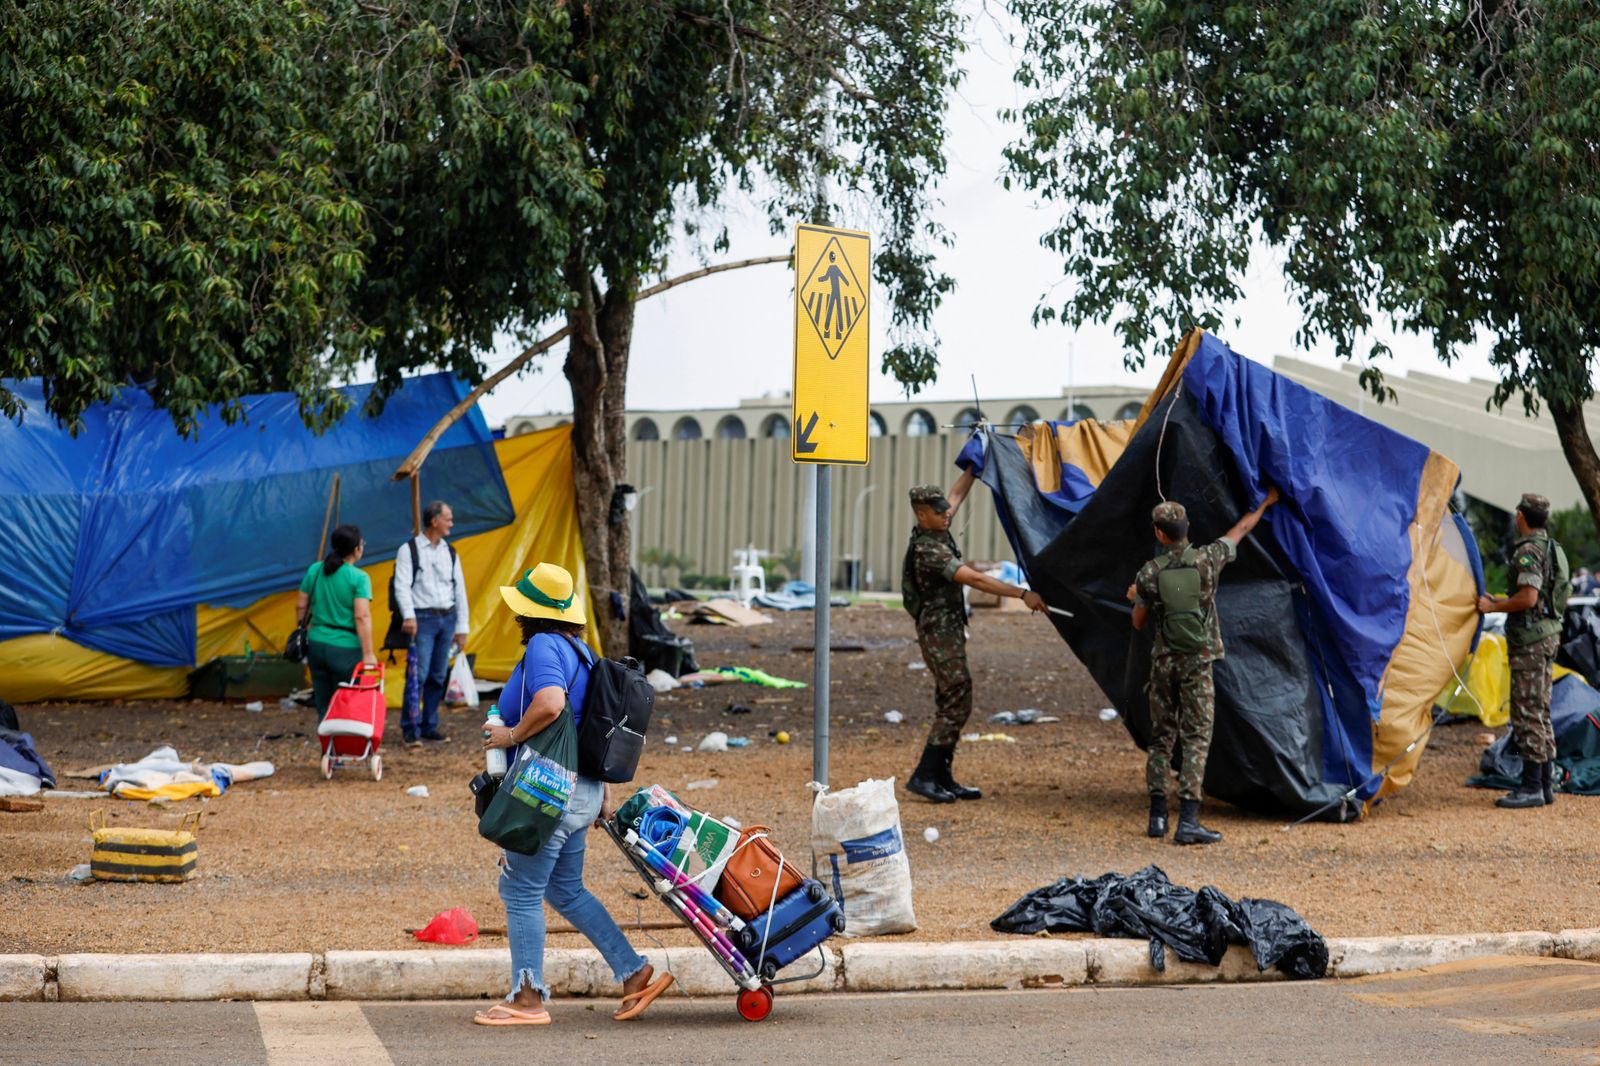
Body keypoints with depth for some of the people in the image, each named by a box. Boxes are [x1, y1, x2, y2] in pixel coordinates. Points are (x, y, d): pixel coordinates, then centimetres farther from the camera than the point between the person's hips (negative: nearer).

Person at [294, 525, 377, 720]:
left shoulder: (314, 570, 4)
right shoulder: (359, 578, -12)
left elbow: (301, 605, 9)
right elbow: (362, 617, -18)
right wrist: (367, 653, -18)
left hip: (317, 645, 5)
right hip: (346, 648, -5)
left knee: (323, 705, 12)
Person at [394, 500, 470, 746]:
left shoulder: (450, 553, 14)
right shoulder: (409, 550, -2)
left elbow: (460, 590, 15)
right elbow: (402, 586, -10)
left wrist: (462, 627, 11)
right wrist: (408, 617, -23)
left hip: (447, 618, 6)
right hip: (422, 619, -6)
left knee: (438, 676, 7)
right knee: (418, 675, -11)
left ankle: (429, 726, 15)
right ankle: (411, 729, -6)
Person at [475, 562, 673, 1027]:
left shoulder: (544, 647, -15)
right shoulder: (576, 649, 16)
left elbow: (549, 704, -34)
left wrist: (512, 735, -18)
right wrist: (603, 791, 24)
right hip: (581, 791, 10)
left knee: (521, 891, -1)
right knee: (566, 891, 18)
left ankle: (528, 999, 4)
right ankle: (637, 975, 16)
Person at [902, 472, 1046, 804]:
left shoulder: (937, 532, 7)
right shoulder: (928, 549, -21)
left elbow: (957, 495, 22)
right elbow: (976, 580, -27)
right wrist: (1023, 594, -28)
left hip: (948, 631, 10)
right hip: (940, 632, -10)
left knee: (951, 703, 11)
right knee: (957, 703, -11)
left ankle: (942, 779, 13)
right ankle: (923, 776, -10)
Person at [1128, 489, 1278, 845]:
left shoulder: (1149, 573, -5)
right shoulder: (1207, 559, -6)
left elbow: (1138, 622, 7)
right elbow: (1241, 529, 11)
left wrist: (1136, 598, 30)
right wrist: (1266, 502, 29)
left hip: (1164, 662, 2)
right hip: (1198, 663, -2)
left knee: (1161, 736, 13)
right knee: (1195, 738, -2)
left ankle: (1158, 816, 15)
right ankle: (1187, 821, -11)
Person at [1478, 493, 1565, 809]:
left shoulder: (1528, 551, -16)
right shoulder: (1552, 548, 15)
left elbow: (1528, 598, -25)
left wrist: (1492, 607, -12)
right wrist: (1499, 602, 22)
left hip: (1530, 640, -10)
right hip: (1547, 634, 10)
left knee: (1527, 713, -8)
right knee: (1540, 711, 14)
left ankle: (1531, 787, -8)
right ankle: (1546, 783, 17)